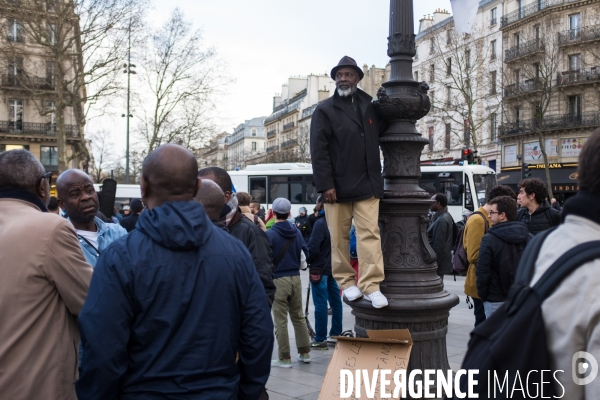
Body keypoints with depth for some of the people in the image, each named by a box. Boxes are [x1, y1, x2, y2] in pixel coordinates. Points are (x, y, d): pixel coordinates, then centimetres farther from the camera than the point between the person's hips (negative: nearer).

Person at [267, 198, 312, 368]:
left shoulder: (270, 234, -12)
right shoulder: (296, 232, 4)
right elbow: (306, 252, 5)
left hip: (278, 279, -5)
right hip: (295, 278, 5)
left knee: (280, 320, 2)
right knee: (299, 316, 16)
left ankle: (284, 358, 6)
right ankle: (305, 352, 22)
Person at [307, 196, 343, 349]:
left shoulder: (321, 223, -17)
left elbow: (313, 248, -20)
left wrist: (306, 261, -3)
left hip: (320, 269, -8)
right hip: (334, 267, 8)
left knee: (320, 304, -4)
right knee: (335, 301, 14)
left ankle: (320, 340, -1)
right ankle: (335, 334, 24)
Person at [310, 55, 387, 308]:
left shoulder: (370, 107, 14)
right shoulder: (325, 110, 2)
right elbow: (318, 150, -6)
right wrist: (325, 185, -14)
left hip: (367, 184, 2)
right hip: (337, 186, -2)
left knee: (369, 233, -5)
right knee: (339, 237, 4)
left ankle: (371, 285, -3)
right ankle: (346, 282, 16)